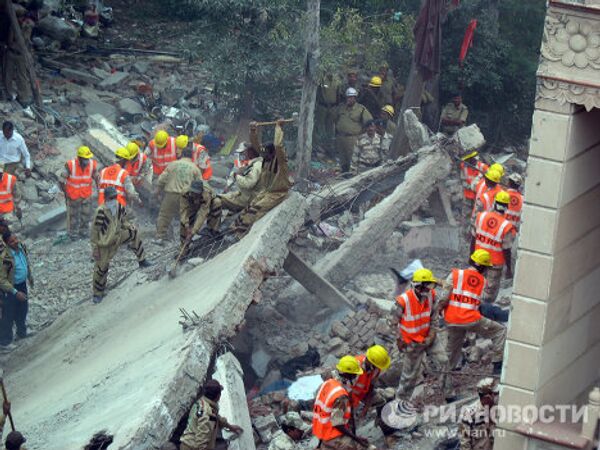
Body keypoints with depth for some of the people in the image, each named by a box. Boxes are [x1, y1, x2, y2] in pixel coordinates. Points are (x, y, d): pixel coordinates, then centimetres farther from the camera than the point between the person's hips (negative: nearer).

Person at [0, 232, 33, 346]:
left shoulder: (22, 248, -10)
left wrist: (30, 278, 22)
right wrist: (15, 292, -27)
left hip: (22, 285, 7)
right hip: (10, 288, -7)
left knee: (22, 310, 26)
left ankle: (22, 333, 49)